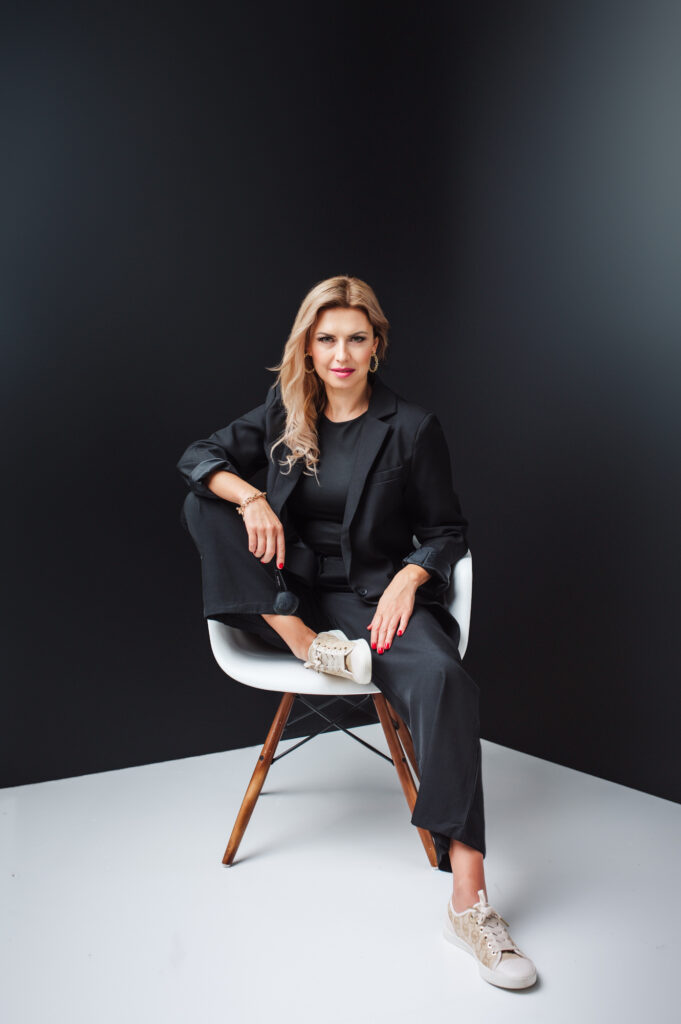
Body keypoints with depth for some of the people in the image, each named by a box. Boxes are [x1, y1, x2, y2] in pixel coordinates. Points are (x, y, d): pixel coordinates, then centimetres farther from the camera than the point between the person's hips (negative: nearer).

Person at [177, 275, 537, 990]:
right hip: (292, 598, 3)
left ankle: (468, 902, -32)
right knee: (203, 504, -15)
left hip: (377, 598, -3)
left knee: (443, 679, -35)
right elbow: (197, 456, 4)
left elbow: (447, 531, 4)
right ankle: (305, 644, -21)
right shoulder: (282, 415, 8)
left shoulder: (413, 427, 0)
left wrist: (408, 579, -17)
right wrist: (249, 497, -18)